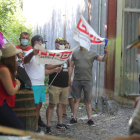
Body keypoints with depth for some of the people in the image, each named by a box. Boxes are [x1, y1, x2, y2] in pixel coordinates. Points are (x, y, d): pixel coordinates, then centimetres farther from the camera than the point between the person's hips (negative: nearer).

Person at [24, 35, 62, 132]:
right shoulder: (31, 53, -10)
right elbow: (25, 60, -36)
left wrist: (54, 70, 12)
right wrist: (32, 53, -56)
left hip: (41, 84, 9)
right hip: (33, 85, -9)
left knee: (39, 106, 12)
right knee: (35, 106, -8)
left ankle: (36, 126, 19)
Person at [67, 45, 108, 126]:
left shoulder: (92, 53, 4)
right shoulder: (75, 53, 9)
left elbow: (103, 59, -3)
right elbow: (71, 66, 11)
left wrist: (106, 53, -24)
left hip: (87, 80, -2)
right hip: (76, 80, 2)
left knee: (88, 101, 1)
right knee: (76, 100, 6)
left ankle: (90, 119, 5)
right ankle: (74, 119, 12)